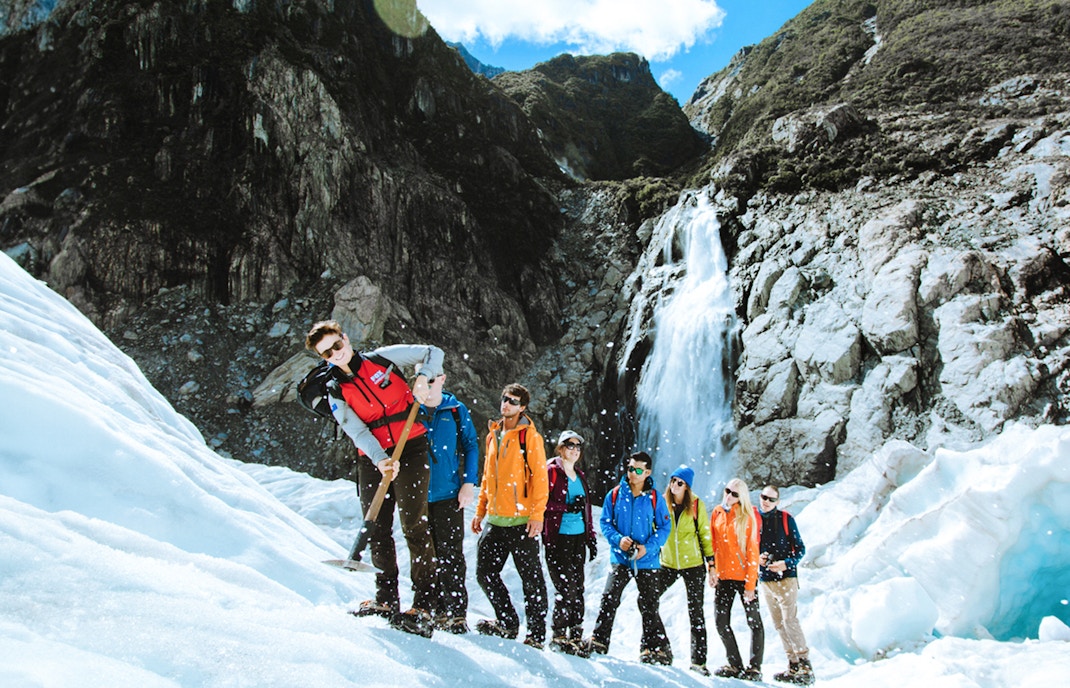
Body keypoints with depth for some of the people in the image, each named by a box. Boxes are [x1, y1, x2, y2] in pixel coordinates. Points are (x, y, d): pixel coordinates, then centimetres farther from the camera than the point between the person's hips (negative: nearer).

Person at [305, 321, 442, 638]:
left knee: (414, 526, -9)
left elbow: (433, 352, 10)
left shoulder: (382, 358, 4)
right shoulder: (336, 392, 9)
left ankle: (423, 606, -7)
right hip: (372, 459, 4)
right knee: (377, 530, 3)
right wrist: (380, 460, -21)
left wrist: (422, 378, -9)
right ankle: (387, 599, 17)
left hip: (410, 449, -4)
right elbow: (356, 431, -5)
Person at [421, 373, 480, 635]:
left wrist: (469, 482, -1)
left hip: (449, 493, -2)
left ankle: (458, 612, 4)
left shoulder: (457, 410, 4)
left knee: (451, 554, -2)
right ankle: (437, 611, 15)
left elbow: (471, 445, 8)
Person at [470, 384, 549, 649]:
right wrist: (480, 510, 17)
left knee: (531, 578, 0)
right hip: (495, 519, 7)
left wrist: (537, 514, -15)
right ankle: (507, 622, 23)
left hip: (521, 520, -6)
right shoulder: (493, 435, 16)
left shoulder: (530, 436, -2)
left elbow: (540, 477, -7)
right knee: (485, 572, 7)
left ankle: (536, 634, 8)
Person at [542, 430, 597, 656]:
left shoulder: (580, 476, 19)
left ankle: (576, 636, 11)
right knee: (566, 588, -11)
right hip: (558, 538, -6)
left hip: (578, 538, 6)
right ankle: (558, 636, 2)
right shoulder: (551, 471, -1)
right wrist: (568, 507, -19)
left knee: (578, 588, 4)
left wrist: (592, 539, 18)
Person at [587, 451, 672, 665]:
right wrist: (618, 539, -14)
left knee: (649, 606, 7)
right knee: (609, 598, -12)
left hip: (647, 561, 0)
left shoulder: (654, 498, -3)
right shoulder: (615, 494, 0)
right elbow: (605, 522, 4)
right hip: (620, 558, 1)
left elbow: (664, 527, 0)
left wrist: (648, 547, -14)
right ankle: (598, 643, -2)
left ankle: (656, 648, 19)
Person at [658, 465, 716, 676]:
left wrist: (711, 564, -2)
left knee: (696, 613, 3)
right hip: (668, 563, 2)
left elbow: (705, 535, 1)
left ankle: (698, 660, 12)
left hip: (693, 565, -2)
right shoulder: (662, 502, 0)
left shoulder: (696, 505, -5)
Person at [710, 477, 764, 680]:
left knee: (754, 622, 3)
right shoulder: (717, 513, 6)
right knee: (721, 622, 5)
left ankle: (755, 668, 14)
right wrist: (713, 572, 7)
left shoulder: (747, 517, -8)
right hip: (724, 576, 5)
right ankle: (735, 665, 18)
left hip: (744, 577, -4)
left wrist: (750, 584, -13)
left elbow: (752, 552, -9)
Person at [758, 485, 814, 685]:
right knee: (779, 624, 8)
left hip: (786, 578, -4)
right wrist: (756, 558, -7)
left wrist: (787, 563, -18)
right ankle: (793, 665, 15)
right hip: (765, 580, 5)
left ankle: (805, 666, -6)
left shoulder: (785, 518, -3)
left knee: (790, 621, -11)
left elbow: (800, 548, -2)